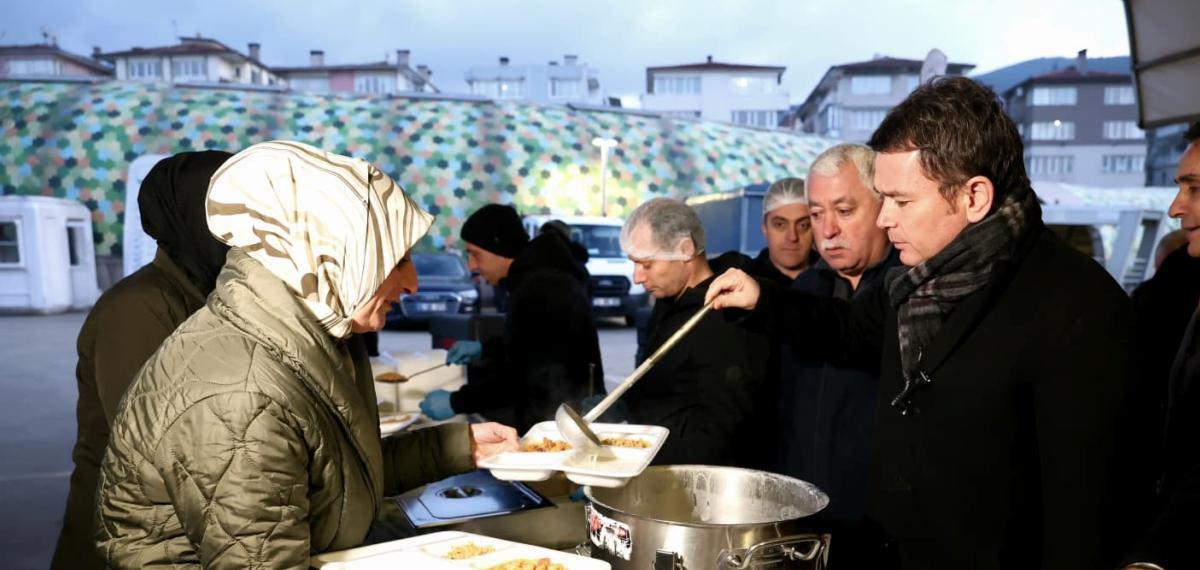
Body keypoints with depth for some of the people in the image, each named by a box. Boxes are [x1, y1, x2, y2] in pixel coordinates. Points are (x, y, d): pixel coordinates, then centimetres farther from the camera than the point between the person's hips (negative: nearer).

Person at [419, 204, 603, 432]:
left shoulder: (538, 287, -23)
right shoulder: (541, 274, 9)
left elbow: (521, 377, -22)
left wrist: (456, 403, -16)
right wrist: (484, 349, 17)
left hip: (564, 418, -9)